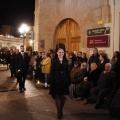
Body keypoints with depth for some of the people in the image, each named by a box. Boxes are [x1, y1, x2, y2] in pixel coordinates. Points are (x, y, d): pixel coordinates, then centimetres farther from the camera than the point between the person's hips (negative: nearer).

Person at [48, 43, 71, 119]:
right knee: (57, 96, 4)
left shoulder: (66, 61, 5)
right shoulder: (54, 61, -2)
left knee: (63, 96, 1)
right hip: (56, 81, -2)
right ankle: (59, 112, 16)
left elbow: (68, 72, 6)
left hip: (64, 81, 2)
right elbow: (52, 72, -5)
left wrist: (69, 81, 4)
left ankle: (61, 110, 25)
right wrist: (50, 81, -9)